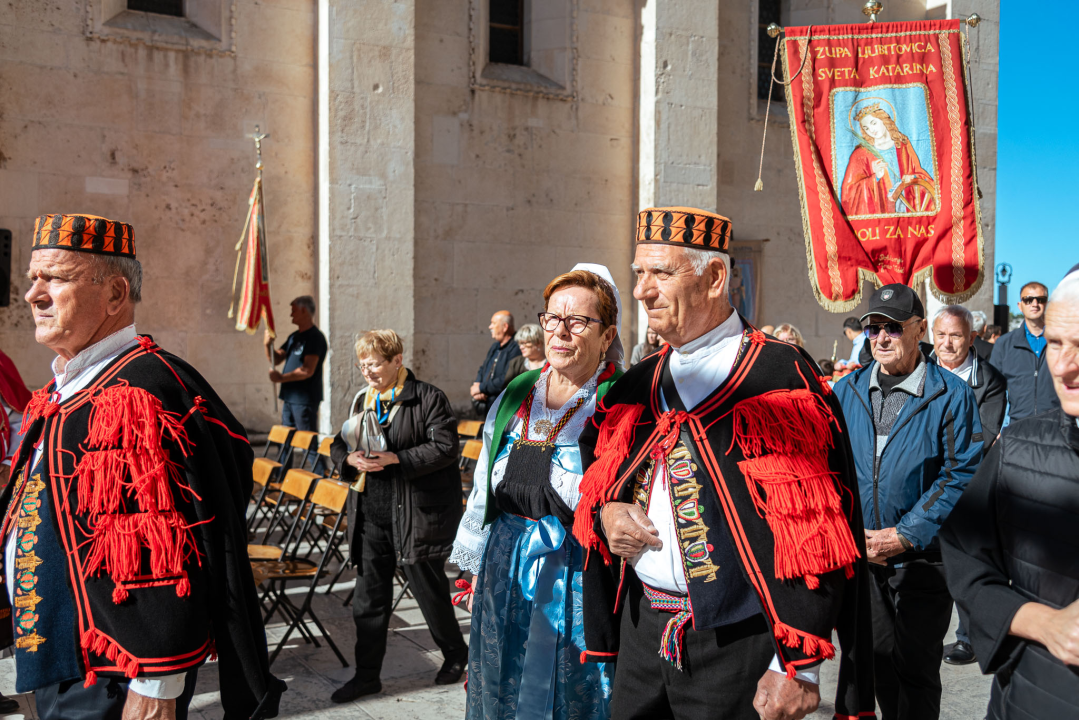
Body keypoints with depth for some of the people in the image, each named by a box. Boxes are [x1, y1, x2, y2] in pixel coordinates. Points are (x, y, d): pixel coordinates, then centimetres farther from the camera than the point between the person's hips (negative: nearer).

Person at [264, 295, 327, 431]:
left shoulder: (315, 337, -13)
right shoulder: (294, 337, 16)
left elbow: (307, 371, -21)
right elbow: (276, 359, 18)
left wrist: (281, 378, -16)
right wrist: (268, 345, 0)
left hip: (305, 399, -9)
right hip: (289, 397, 9)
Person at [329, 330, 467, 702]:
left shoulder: (428, 398, -9)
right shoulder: (361, 401, 12)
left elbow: (445, 447, -16)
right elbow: (338, 445, 16)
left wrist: (396, 458, -22)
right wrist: (351, 458, -8)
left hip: (416, 513, -6)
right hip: (370, 514, 6)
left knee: (428, 589, 7)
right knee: (369, 595, 10)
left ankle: (455, 655, 31)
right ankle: (367, 674, 22)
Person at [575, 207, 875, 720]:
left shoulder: (781, 377, -10)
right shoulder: (640, 382, 9)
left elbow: (812, 536, -14)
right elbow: (598, 474, 22)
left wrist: (798, 667, -17)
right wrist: (606, 512, -2)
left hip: (738, 649, -5)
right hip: (642, 633, 6)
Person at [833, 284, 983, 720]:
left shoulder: (951, 395, -7)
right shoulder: (846, 392, 4)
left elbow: (963, 474, -11)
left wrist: (905, 535, -16)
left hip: (923, 557, -3)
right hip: (859, 554, 3)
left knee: (916, 667, 6)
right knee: (878, 658, 14)